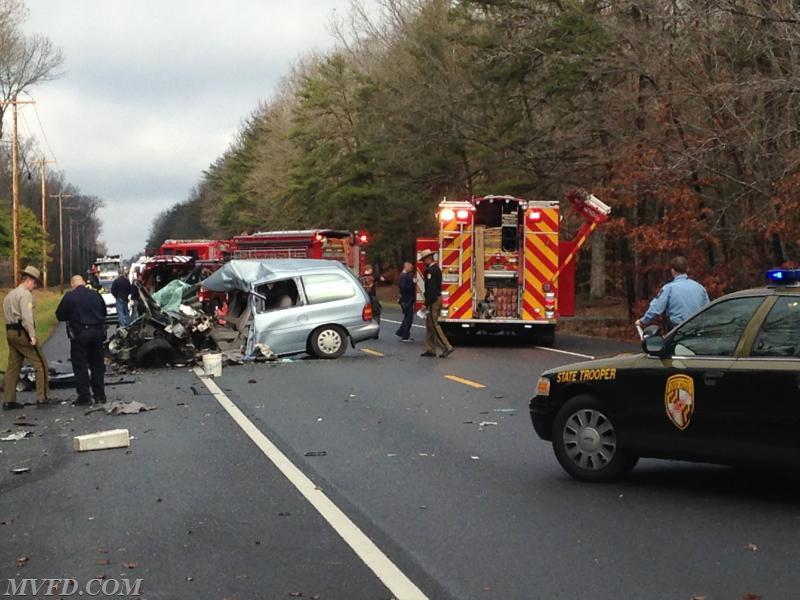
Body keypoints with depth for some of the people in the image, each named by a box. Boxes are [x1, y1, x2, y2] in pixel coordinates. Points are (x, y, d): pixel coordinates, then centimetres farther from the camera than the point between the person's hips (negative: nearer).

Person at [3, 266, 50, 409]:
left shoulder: (10, 294, 19)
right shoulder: (25, 294, -11)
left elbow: (7, 315, 17)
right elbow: (27, 317, -21)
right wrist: (32, 335, -24)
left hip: (10, 332, 9)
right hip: (22, 332, -9)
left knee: (13, 366, 11)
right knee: (40, 364, -3)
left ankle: (9, 401, 10)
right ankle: (42, 397, -4)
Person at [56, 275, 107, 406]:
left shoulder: (69, 297, -8)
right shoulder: (96, 295, 5)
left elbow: (60, 315, -1)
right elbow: (104, 312, 16)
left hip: (79, 333, -4)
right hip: (97, 332, 4)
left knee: (80, 366, 2)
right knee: (97, 365, 12)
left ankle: (84, 396, -1)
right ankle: (100, 395, 14)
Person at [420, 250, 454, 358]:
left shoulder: (432, 270, -16)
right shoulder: (436, 268, 15)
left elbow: (431, 288, -22)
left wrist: (426, 304, -22)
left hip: (433, 300, -10)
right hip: (437, 298, 10)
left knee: (434, 325, -8)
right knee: (430, 325, 13)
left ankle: (447, 347, -9)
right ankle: (431, 350, 15)